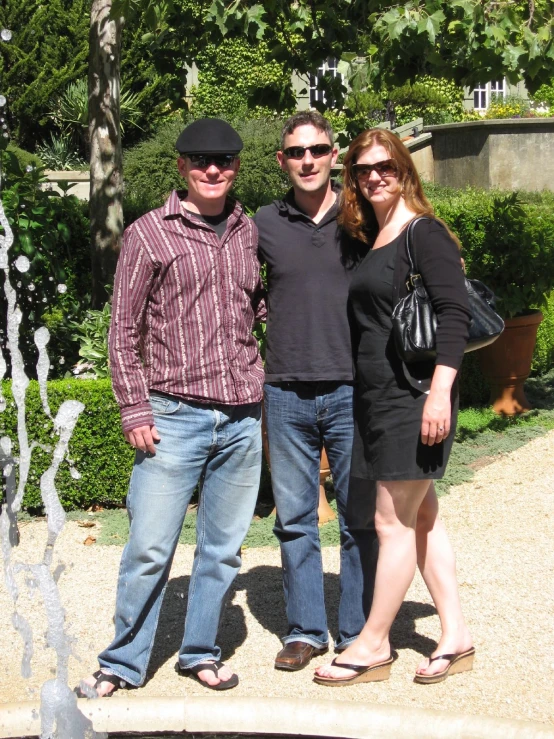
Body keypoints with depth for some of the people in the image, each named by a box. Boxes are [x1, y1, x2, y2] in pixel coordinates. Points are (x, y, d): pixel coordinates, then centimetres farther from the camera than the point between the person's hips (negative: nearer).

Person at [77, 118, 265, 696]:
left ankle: (200, 652, 25)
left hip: (242, 417, 4)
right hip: (175, 415, -4)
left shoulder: (248, 232, 11)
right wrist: (134, 410, -6)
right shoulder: (148, 234, -1)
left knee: (222, 547, 10)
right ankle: (123, 663, 13)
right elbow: (124, 330, -1)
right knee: (150, 548, -3)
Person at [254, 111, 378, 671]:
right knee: (294, 519, 8)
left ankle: (358, 633, 16)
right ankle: (305, 630, 20)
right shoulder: (262, 224, 6)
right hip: (286, 394, 1)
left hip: (352, 389, -1)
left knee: (360, 518, 4)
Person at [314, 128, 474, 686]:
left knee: (394, 521, 0)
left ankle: (372, 645, 10)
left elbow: (454, 315, -17)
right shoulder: (371, 241, 15)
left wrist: (440, 392, -24)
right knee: (420, 517, 12)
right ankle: (456, 639, 20)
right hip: (378, 399, 9)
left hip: (414, 397, -9)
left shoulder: (426, 234, -9)